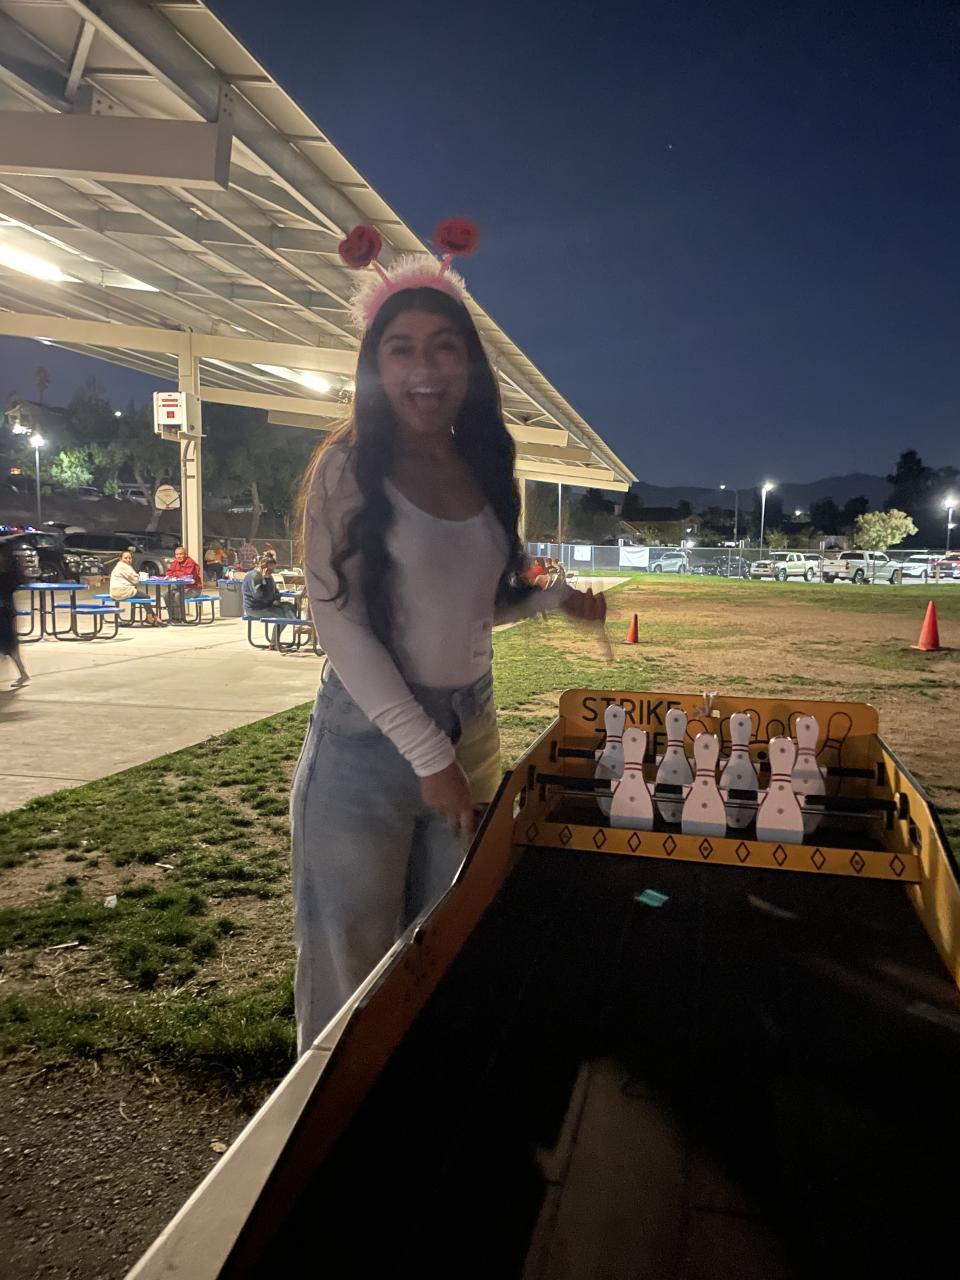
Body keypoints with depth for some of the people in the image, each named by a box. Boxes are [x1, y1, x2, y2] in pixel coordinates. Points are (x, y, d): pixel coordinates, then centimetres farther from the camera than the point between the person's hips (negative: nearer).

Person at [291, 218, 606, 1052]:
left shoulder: (488, 474, 7)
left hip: (471, 724, 5)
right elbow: (339, 621, -14)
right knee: (353, 964, 6)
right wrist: (427, 754, -16)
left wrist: (554, 597, 0)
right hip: (370, 733, -5)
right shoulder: (349, 467, -9)